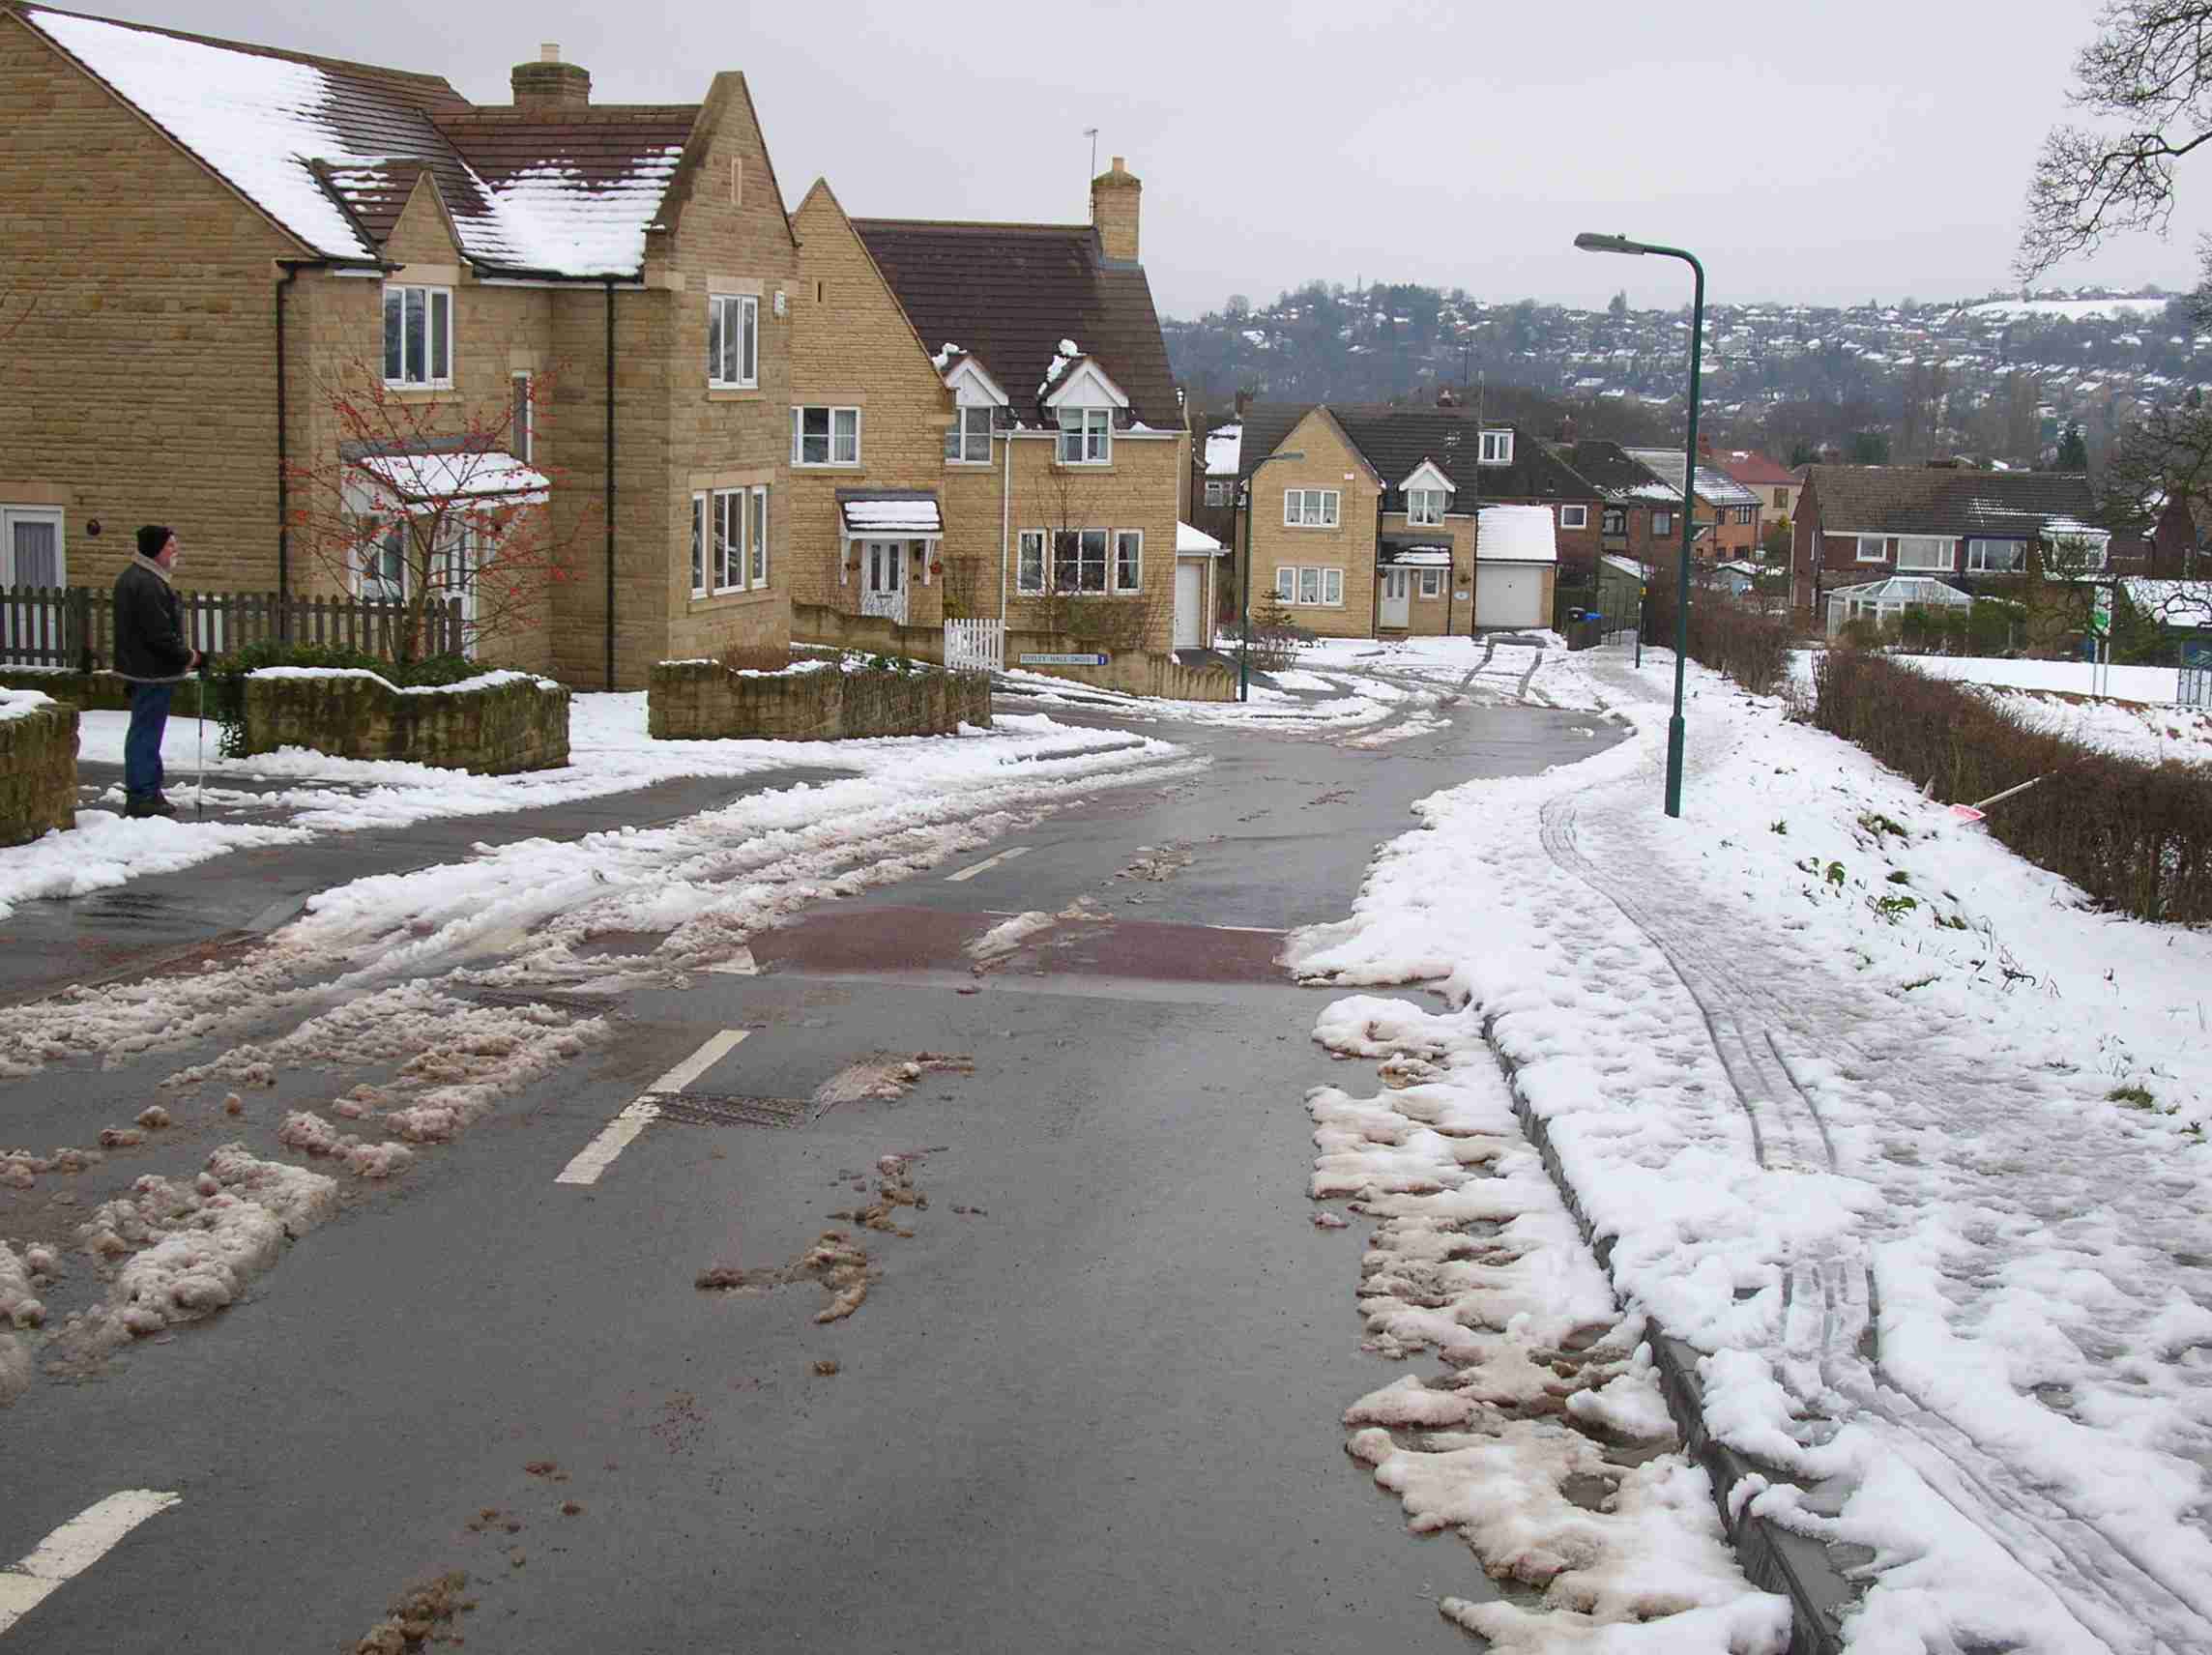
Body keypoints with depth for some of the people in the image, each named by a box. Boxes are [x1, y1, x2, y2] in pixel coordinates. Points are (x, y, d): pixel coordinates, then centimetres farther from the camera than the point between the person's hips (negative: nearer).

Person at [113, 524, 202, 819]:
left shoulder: (132, 577, 16)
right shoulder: (148, 584, -20)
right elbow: (160, 633, -24)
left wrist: (182, 654, 17)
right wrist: (187, 656, -10)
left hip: (140, 668, 11)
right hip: (153, 672, -11)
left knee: (145, 732, 16)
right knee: (146, 732, -6)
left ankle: (145, 792, 23)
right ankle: (142, 796, -3)